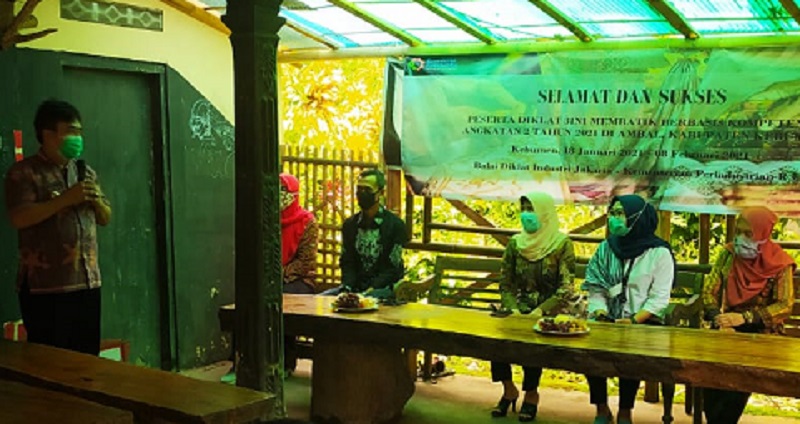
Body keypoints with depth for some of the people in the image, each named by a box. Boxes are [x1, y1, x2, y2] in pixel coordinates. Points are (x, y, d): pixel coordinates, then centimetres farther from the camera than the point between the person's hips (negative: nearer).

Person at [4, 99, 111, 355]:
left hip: (88, 283, 6)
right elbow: (19, 218, -17)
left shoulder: (86, 172, 15)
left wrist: (96, 200, -4)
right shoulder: (24, 172, -5)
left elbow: (105, 218, 18)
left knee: (88, 358, 9)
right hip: (45, 286, -6)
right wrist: (65, 198, -19)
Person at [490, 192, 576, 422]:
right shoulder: (515, 243, 6)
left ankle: (531, 394, -4)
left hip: (551, 312, -3)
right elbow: (505, 284, 8)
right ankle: (508, 389, -1)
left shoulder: (562, 244, -7)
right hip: (521, 308, 4)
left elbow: (566, 289, -11)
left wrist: (540, 311, -22)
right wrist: (513, 310, -10)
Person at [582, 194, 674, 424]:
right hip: (609, 321, 3)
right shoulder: (606, 248, 9)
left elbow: (659, 298, -9)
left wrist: (633, 321, -22)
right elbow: (595, 289, 5)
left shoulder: (659, 252, -4)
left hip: (643, 322, -3)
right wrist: (600, 314, -14)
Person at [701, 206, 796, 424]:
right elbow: (710, 290, 0)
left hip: (761, 332, -2)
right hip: (727, 328, 3)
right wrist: (720, 320, -19)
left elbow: (784, 306, -12)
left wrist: (745, 317, -24)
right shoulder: (728, 255, 4)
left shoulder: (780, 264, -5)